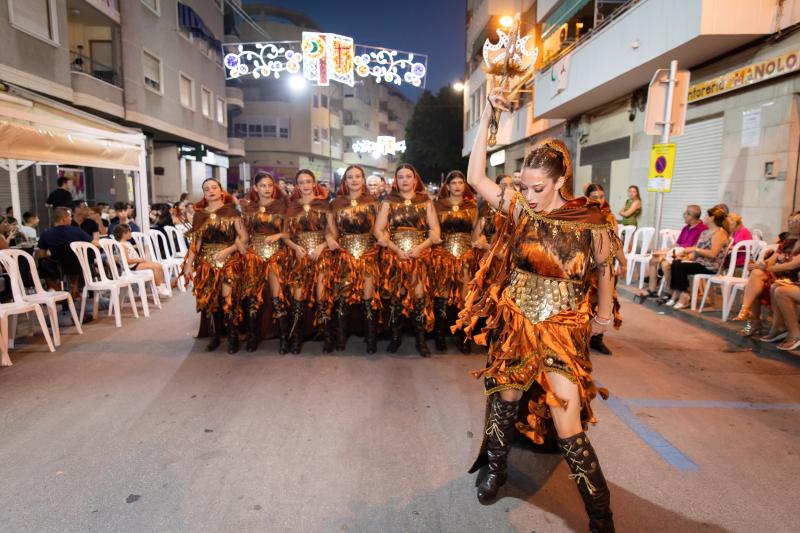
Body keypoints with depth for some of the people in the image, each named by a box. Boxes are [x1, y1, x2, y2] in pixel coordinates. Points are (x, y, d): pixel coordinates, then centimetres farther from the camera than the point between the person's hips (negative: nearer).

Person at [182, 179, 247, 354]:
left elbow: (244, 237, -4)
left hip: (228, 260, -4)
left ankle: (233, 337, -1)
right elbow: (196, 242, 9)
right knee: (207, 299, 1)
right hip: (206, 261, 4)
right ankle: (215, 336, 16)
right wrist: (189, 264, 1)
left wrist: (227, 250, -15)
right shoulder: (199, 214, 10)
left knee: (228, 298, -13)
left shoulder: (231, 211, 0)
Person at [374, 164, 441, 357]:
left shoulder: (426, 202, 11)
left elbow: (435, 231, 4)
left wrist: (420, 247, -11)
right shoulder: (389, 202, 10)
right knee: (397, 295, -4)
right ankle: (395, 336, 8)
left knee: (419, 294, -13)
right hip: (394, 255, 0)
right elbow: (378, 230, 1)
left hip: (420, 255, 0)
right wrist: (396, 249, -10)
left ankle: (421, 339, -4)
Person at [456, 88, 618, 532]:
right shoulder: (522, 210, -5)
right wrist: (488, 117, -11)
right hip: (514, 324, 3)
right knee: (505, 402, 17)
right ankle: (497, 469, 44)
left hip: (563, 331, -2)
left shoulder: (592, 223, -9)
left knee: (570, 432, -3)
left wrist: (603, 315, 14)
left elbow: (605, 269, 7)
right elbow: (476, 176, -8)